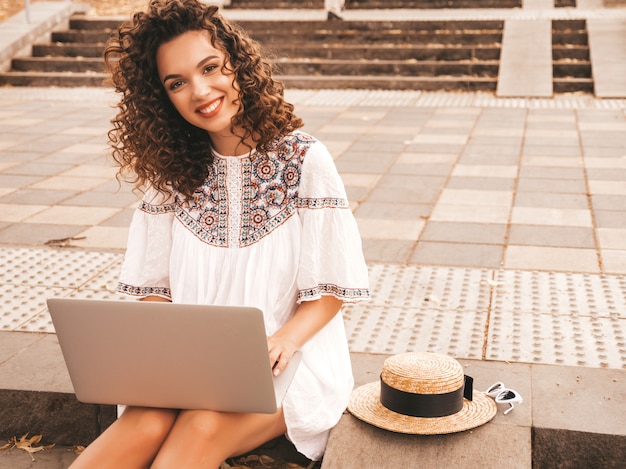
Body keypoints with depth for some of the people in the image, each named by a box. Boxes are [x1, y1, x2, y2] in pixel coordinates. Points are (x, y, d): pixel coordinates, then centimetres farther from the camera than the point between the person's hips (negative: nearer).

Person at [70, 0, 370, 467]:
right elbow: (154, 285, 9)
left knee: (203, 425, -31)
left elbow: (330, 291, -2)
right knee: (148, 423, -29)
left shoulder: (303, 159, -4)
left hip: (288, 358, -2)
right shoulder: (170, 168, 7)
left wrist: (283, 340, -21)